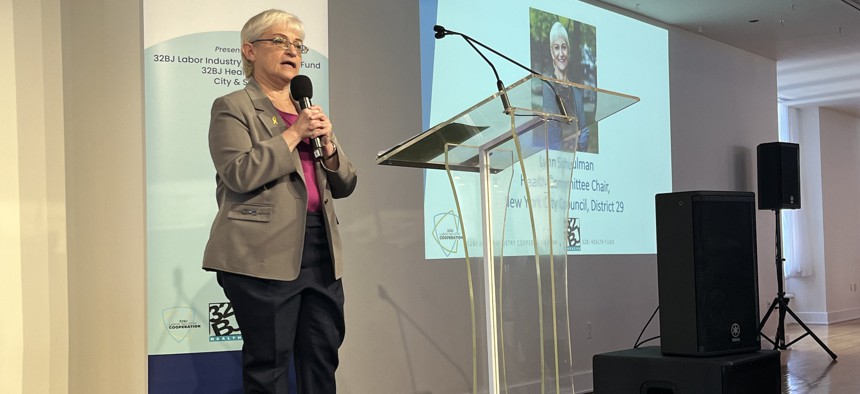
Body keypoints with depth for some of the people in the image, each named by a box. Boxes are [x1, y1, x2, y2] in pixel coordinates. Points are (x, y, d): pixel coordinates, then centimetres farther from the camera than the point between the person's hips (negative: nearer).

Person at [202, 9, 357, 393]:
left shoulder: (309, 111, 20)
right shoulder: (232, 108, 1)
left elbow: (344, 185, 17)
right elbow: (239, 173, -14)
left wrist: (327, 143, -2)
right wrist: (294, 134, -12)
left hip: (321, 248, 6)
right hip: (265, 253, -6)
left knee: (322, 360, 7)